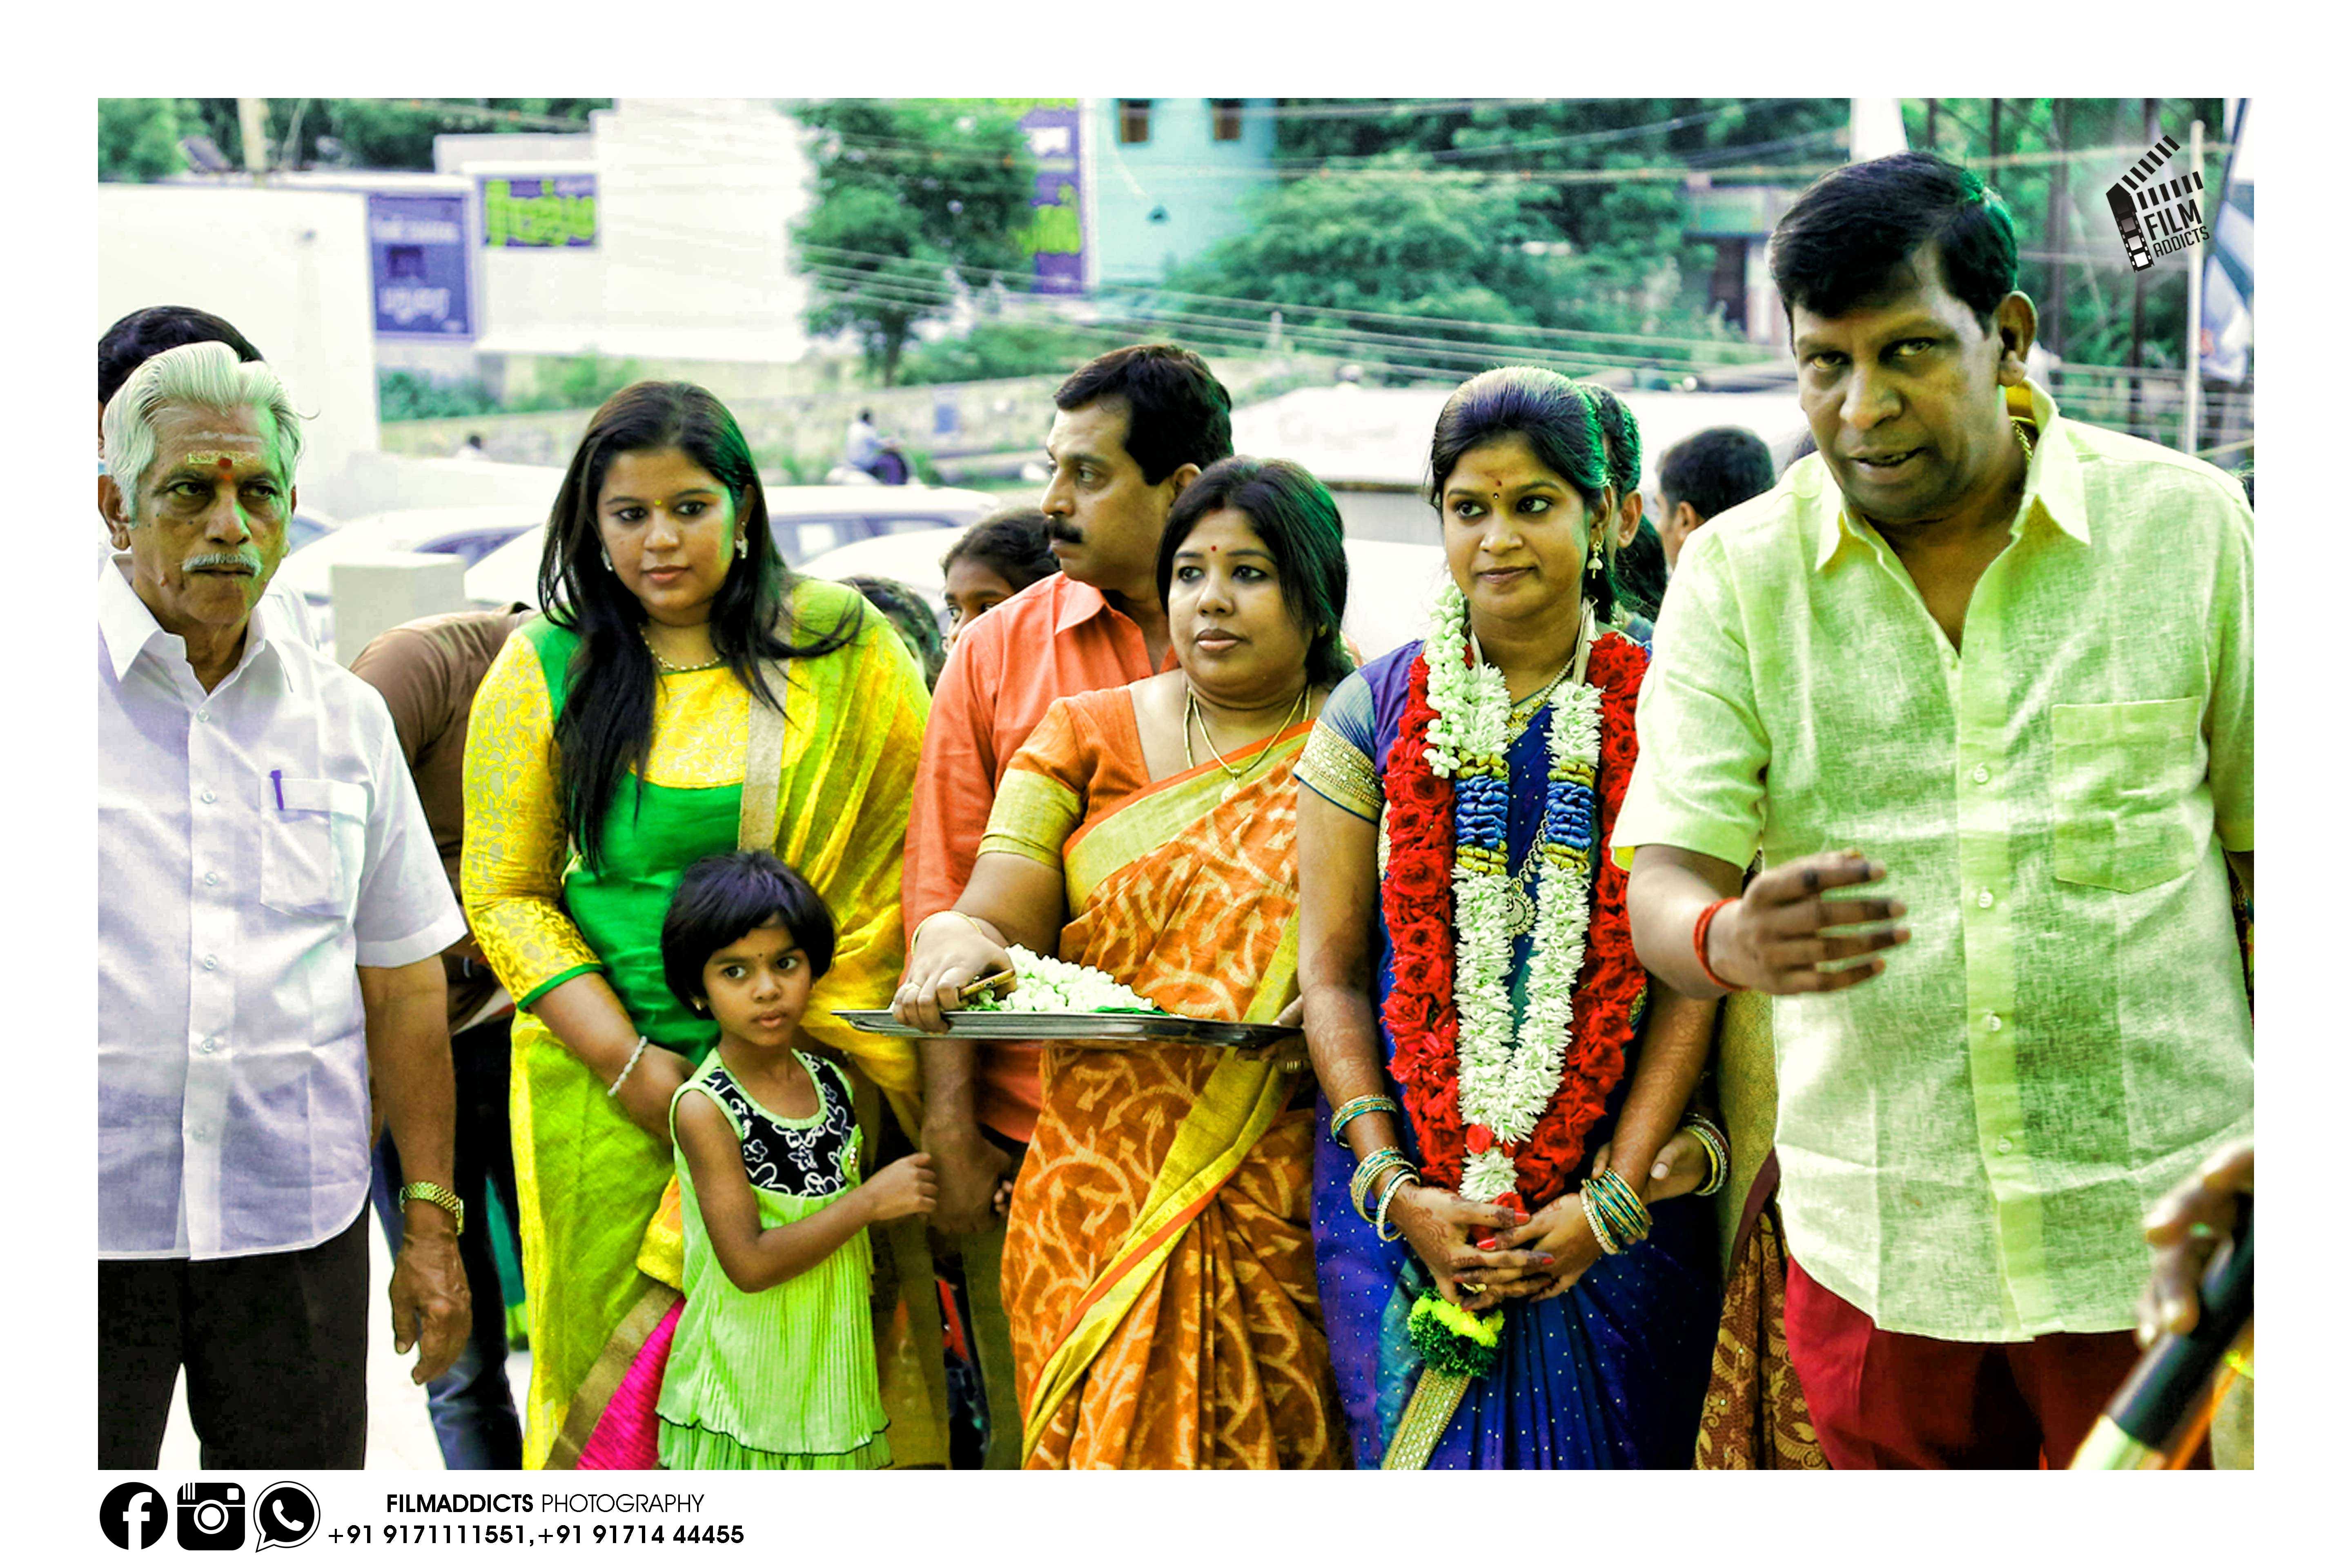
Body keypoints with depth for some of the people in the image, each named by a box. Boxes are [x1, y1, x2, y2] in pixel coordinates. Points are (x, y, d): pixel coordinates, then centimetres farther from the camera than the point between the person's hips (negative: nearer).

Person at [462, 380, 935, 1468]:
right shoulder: (544, 671, 3)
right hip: (603, 1072, 1)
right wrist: (628, 1063, -8)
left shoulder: (846, 651, 1)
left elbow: (916, 853, 1)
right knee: (605, 1351, 3)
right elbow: (503, 894, 2)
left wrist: (833, 1034, -8)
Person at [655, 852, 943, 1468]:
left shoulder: (834, 1083, 4)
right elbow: (750, 1263, -21)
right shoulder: (704, 1109, -16)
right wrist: (872, 1200, -18)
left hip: (834, 1388, 6)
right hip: (743, 1396, -6)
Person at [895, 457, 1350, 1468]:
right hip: (1106, 1184, 1)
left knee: (1276, 1443, -4)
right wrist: (954, 942, -20)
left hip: (1291, 1192, -1)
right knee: (1112, 1441, -2)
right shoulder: (1085, 735, 12)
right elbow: (995, 914, 2)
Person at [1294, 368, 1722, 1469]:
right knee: (1424, 1458, 5)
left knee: (1594, 1453, 3)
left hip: (1617, 1187, -1)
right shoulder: (1376, 711, 3)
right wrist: (1392, 1186, -9)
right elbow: (1331, 970, 1)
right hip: (1404, 1190, 1)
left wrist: (1612, 1202, -12)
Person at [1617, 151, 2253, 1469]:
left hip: (2158, 1225, -1)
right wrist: (1731, 940, -32)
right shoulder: (1737, 571, -1)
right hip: (1878, 1247, 1)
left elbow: (2269, 851, 4)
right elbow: (1661, 884, -8)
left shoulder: (2188, 526, -2)